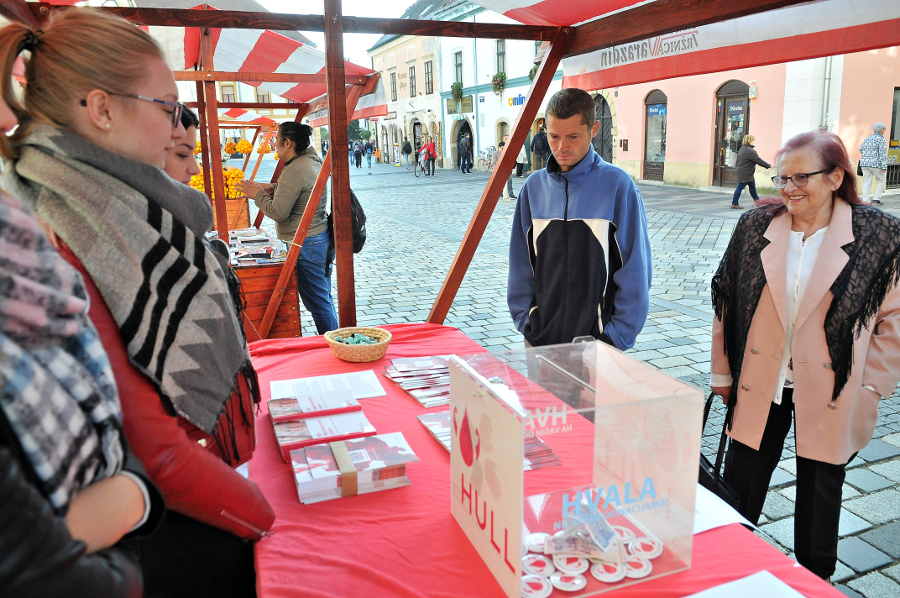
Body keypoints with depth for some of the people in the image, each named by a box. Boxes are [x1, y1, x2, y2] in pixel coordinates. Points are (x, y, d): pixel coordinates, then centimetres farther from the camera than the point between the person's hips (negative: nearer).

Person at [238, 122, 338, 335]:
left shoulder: (294, 170, -20)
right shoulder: (312, 160, 12)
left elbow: (278, 212, -19)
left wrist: (258, 194, -4)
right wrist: (273, 188, 12)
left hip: (307, 245, -11)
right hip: (320, 239, 11)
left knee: (317, 303, -2)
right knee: (324, 300, 18)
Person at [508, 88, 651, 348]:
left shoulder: (618, 186, -10)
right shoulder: (534, 186, 1)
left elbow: (635, 270, -7)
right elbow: (521, 265, 7)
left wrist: (617, 335, -9)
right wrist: (524, 320, 2)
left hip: (598, 337, -3)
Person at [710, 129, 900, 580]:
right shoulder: (755, 227, -2)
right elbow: (725, 302, 4)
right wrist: (723, 374, 6)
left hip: (831, 397, -1)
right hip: (759, 389, 2)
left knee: (819, 496, 16)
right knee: (739, 494, 11)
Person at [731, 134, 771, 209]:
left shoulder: (742, 149, 13)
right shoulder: (750, 151, -19)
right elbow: (758, 160, -15)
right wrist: (769, 166, -7)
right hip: (745, 174, -11)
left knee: (752, 186, 17)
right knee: (740, 188, -5)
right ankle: (734, 204, 0)